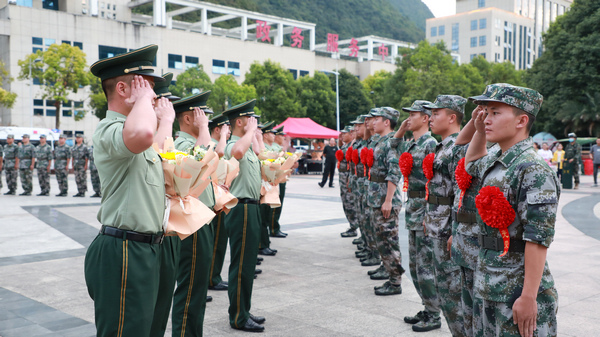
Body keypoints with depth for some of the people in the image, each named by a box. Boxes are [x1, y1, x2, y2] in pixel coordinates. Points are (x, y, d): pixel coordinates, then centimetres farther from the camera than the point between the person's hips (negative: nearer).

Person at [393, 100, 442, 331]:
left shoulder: (431, 144, -14)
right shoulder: (410, 144, 12)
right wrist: (401, 130, 14)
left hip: (426, 211, -9)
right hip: (412, 211, 9)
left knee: (426, 266, -2)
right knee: (415, 264, 15)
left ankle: (433, 316, 9)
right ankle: (428, 309, 26)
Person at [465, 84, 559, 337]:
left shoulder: (534, 171, -18)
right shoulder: (494, 163, 8)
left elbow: (538, 240, -22)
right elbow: (472, 163, 34)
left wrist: (528, 297, -23)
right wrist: (479, 131, 16)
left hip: (518, 290, -8)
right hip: (487, 286, 9)